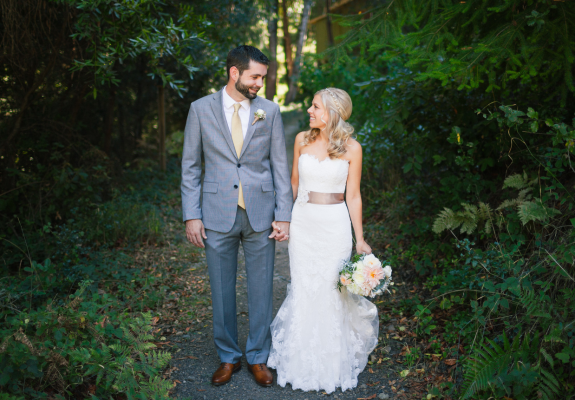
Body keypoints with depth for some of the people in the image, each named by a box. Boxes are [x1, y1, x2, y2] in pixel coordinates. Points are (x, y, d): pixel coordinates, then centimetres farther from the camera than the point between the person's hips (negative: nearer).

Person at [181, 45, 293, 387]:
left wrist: (283, 216, -3)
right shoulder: (201, 109, 1)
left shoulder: (270, 111, 2)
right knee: (222, 290, 11)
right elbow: (190, 166, 3)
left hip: (261, 215, 1)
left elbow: (280, 166, 3)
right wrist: (191, 215, -3)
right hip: (218, 216, 0)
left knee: (261, 289, 9)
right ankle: (229, 357, 29)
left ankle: (258, 357, 27)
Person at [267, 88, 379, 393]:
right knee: (302, 289, 7)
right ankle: (303, 361, 26)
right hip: (302, 222, 3)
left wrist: (360, 239, -2)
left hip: (334, 225, -2)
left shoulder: (351, 148, -5)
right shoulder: (302, 140, 2)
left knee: (331, 290, 3)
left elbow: (353, 196, -1)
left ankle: (332, 363, 25)